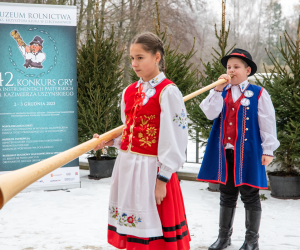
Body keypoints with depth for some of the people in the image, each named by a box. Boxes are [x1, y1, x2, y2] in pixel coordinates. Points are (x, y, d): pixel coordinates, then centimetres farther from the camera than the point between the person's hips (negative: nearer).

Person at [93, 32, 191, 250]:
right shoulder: (129, 92, 12)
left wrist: (162, 179, -15)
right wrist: (108, 141, 3)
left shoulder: (167, 92, -11)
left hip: (151, 169, -7)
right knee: (132, 231, 15)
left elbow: (173, 141, -13)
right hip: (126, 166, 7)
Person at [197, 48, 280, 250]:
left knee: (250, 196, 4)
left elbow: (267, 124, -5)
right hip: (224, 152, 4)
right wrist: (218, 90, -14)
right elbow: (211, 114, -8)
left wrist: (268, 150, -8)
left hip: (248, 152, -4)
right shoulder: (220, 93, 8)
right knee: (227, 195, 14)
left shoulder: (258, 94, -3)